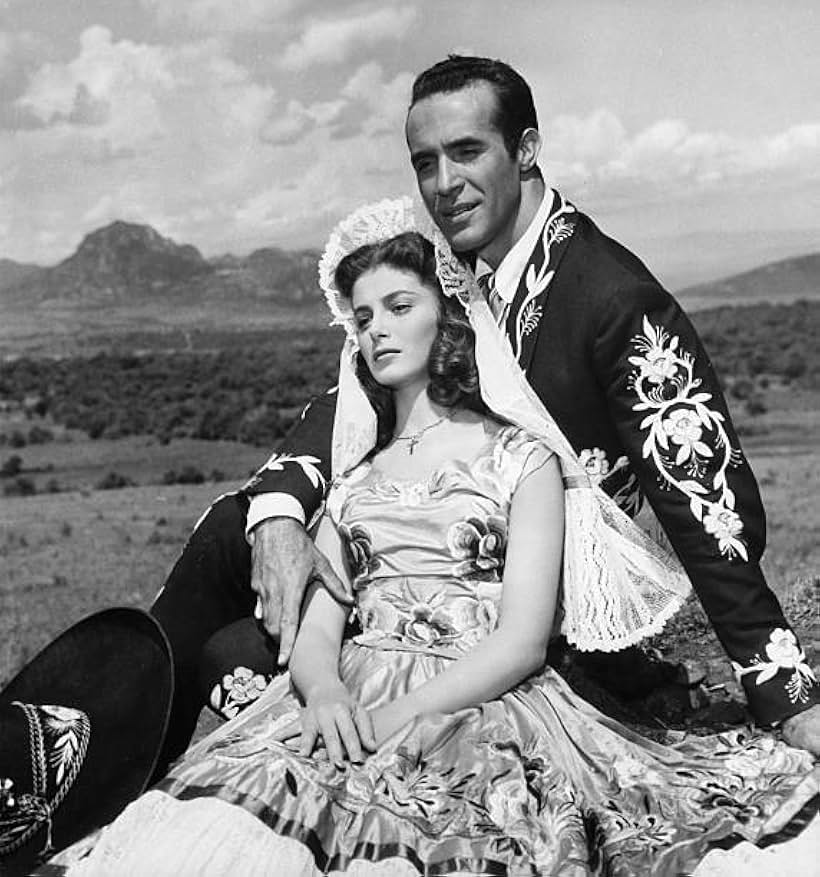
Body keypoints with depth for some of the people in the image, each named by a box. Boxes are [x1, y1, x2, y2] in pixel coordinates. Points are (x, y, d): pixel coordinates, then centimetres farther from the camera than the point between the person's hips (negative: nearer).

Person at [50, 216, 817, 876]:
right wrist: (326, 693, -13)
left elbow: (522, 641, -3)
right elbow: (315, 634, 10)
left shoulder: (521, 458, 8)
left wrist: (403, 712, -17)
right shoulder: (354, 476, 21)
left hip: (482, 702, -3)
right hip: (355, 703, 4)